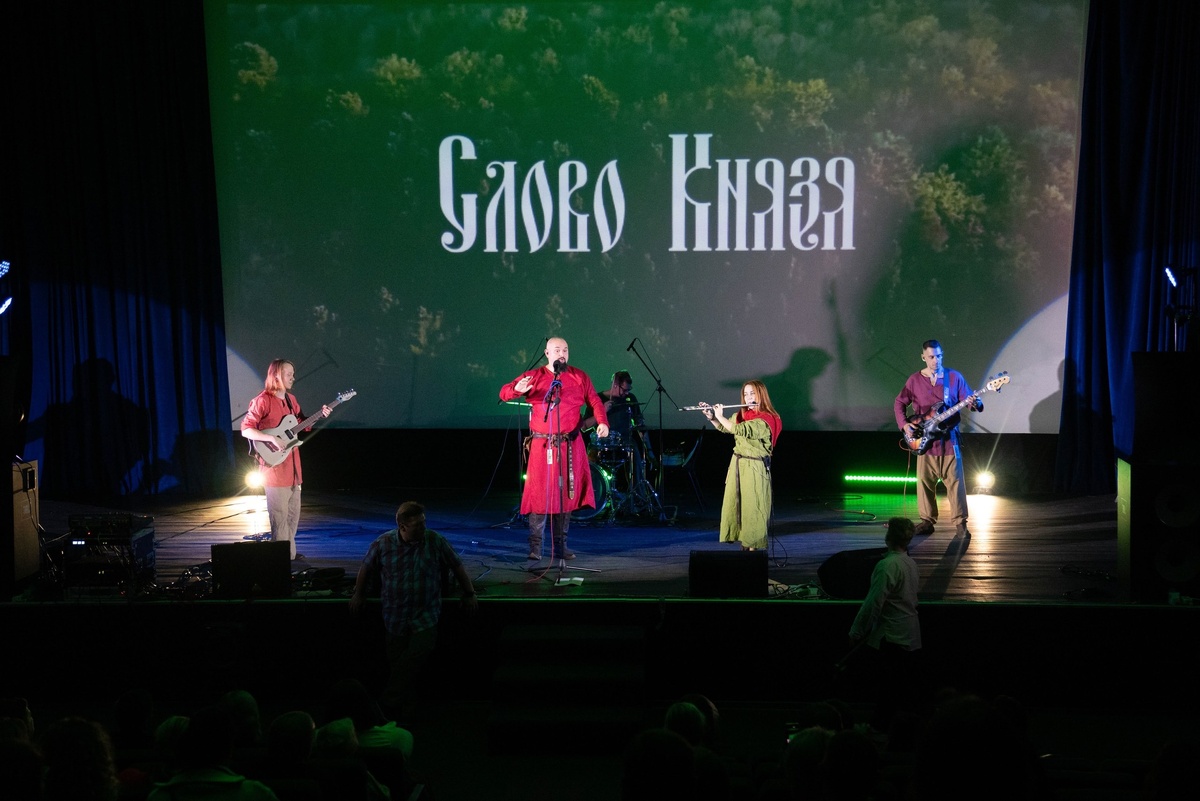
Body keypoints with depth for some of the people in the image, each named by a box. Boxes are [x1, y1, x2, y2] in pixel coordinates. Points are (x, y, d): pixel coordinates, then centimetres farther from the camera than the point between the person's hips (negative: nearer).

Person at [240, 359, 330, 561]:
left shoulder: (291, 399, 12)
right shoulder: (262, 401, -12)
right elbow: (246, 430, -14)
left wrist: (320, 415, 5)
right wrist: (272, 439, -23)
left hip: (292, 465, 8)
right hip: (275, 466, -8)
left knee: (293, 513, 13)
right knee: (279, 515, -6)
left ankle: (290, 552, 23)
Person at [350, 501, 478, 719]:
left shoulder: (435, 541, -7)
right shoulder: (383, 543, -6)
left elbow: (457, 566, 5)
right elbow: (366, 567, 12)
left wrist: (469, 594, 9)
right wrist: (358, 593, 18)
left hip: (425, 614, -1)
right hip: (395, 615, 1)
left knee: (420, 650, -20)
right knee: (396, 661, 2)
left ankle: (390, 703, -11)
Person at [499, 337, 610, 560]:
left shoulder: (579, 377, 8)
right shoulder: (534, 376, 2)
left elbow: (595, 401, 5)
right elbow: (504, 392, -4)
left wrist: (602, 422, -13)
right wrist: (517, 390, -27)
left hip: (571, 445, 3)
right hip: (542, 444, -3)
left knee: (567, 493, 6)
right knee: (540, 493, -5)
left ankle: (561, 544, 15)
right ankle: (535, 546, 1)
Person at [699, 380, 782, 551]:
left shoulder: (765, 420, -17)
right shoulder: (741, 415, 9)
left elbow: (738, 430, -27)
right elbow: (724, 428, 25)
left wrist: (720, 416, -15)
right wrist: (711, 416, 8)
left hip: (754, 469, -8)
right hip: (737, 465, 8)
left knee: (752, 510, -3)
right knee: (735, 506, 9)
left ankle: (753, 546, 5)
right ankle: (744, 543, 18)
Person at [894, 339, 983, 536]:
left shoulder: (954, 377, 1)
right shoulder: (914, 380, 4)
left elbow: (969, 399, 0)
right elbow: (900, 403, 10)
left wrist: (975, 404, -24)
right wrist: (904, 424, -4)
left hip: (949, 439, -1)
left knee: (954, 481, -2)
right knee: (925, 481, 5)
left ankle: (960, 522, 4)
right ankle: (927, 520, 15)